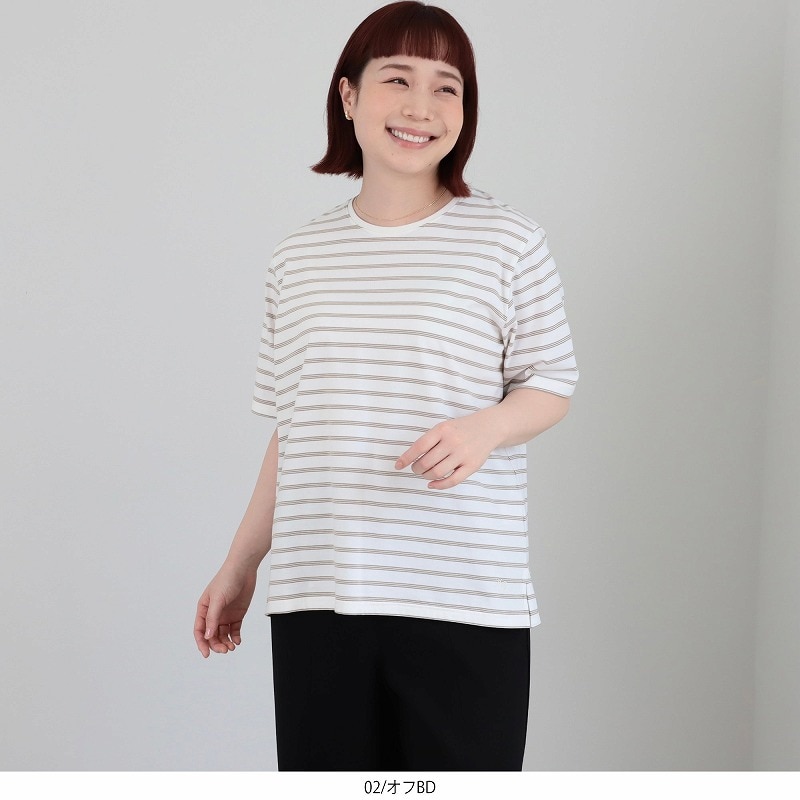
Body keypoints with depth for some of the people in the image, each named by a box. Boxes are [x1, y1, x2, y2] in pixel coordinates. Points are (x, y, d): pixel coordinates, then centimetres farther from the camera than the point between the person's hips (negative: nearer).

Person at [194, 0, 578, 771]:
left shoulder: (507, 240, 0)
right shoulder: (300, 256, 10)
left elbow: (550, 386, 4)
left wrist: (484, 427, -17)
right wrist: (240, 563, 17)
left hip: (464, 595, -3)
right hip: (316, 592, 3)